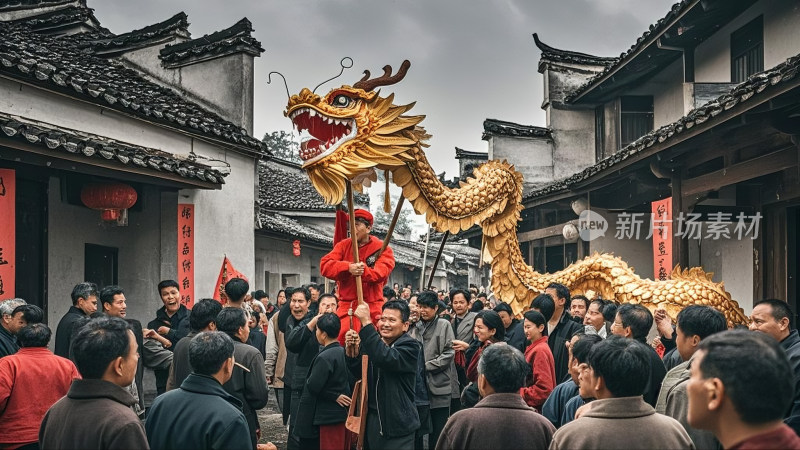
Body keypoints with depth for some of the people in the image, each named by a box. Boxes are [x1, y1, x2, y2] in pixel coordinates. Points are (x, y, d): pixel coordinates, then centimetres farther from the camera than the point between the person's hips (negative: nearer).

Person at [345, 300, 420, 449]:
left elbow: (386, 358, -29)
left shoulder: (410, 346, -10)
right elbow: (358, 372, 3)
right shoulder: (374, 341, 8)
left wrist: (366, 322, -31)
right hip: (371, 420, 5)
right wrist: (351, 349, -16)